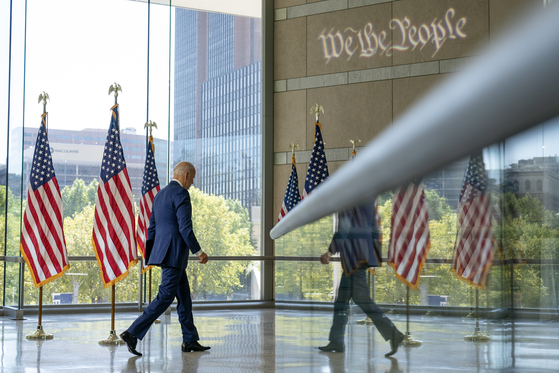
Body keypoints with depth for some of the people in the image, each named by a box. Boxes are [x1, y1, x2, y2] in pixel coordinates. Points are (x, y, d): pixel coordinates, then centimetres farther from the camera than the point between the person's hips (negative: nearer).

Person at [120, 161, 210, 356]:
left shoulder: (160, 194, 18)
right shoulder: (181, 193, -11)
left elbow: (152, 228, 20)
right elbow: (185, 227, -18)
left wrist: (153, 254, 26)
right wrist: (198, 251, -10)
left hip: (163, 250, 10)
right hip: (174, 252, -10)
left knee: (184, 295, 14)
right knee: (165, 296, -9)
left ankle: (190, 340, 17)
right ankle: (133, 333, -11)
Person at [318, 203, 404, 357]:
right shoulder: (366, 200, 14)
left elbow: (343, 229, -20)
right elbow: (374, 229, 17)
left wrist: (329, 252, -20)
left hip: (354, 255, -10)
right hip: (365, 252, 10)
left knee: (361, 298, -8)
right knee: (342, 297, 13)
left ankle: (392, 334, -13)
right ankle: (336, 341, 15)